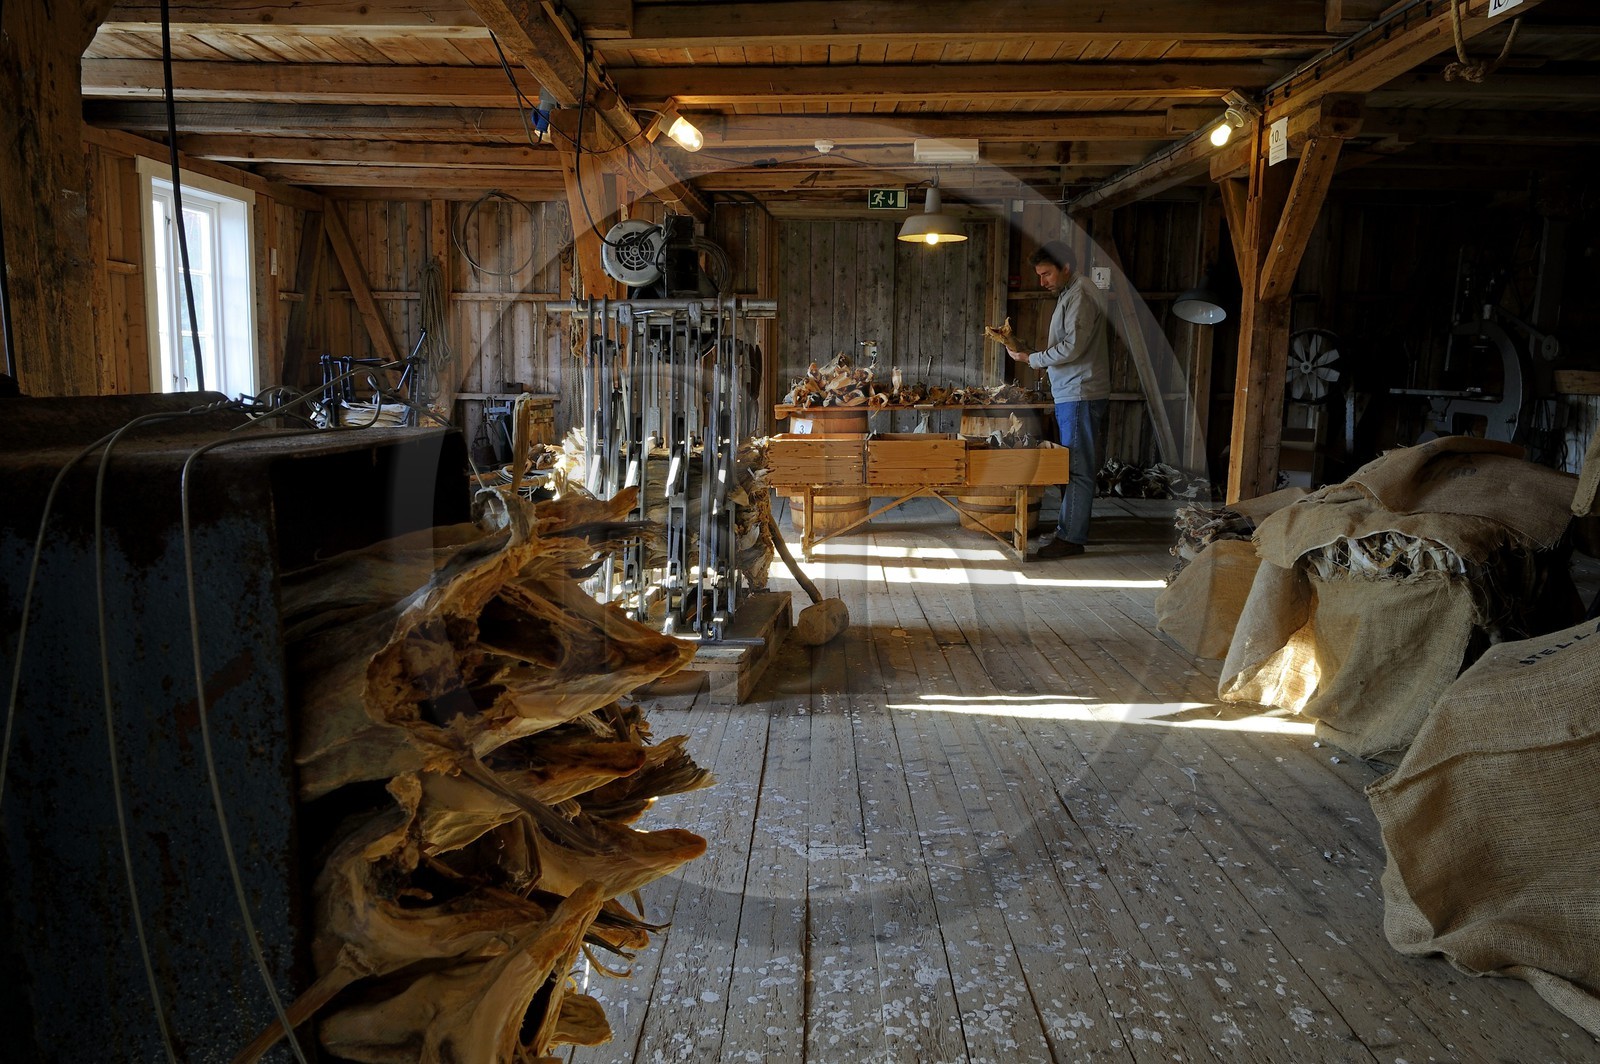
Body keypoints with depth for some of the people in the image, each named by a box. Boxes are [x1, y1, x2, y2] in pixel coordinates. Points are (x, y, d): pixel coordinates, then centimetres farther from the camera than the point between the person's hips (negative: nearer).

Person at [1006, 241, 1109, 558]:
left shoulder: (1080, 296, -13)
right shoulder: (1069, 294, 19)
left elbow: (1072, 347, -20)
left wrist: (1031, 358, -12)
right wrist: (1045, 363, 10)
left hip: (1080, 395, -10)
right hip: (1070, 393, 10)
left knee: (1077, 468, -8)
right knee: (1074, 466, 13)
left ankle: (1071, 537, -5)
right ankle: (1071, 527, 20)